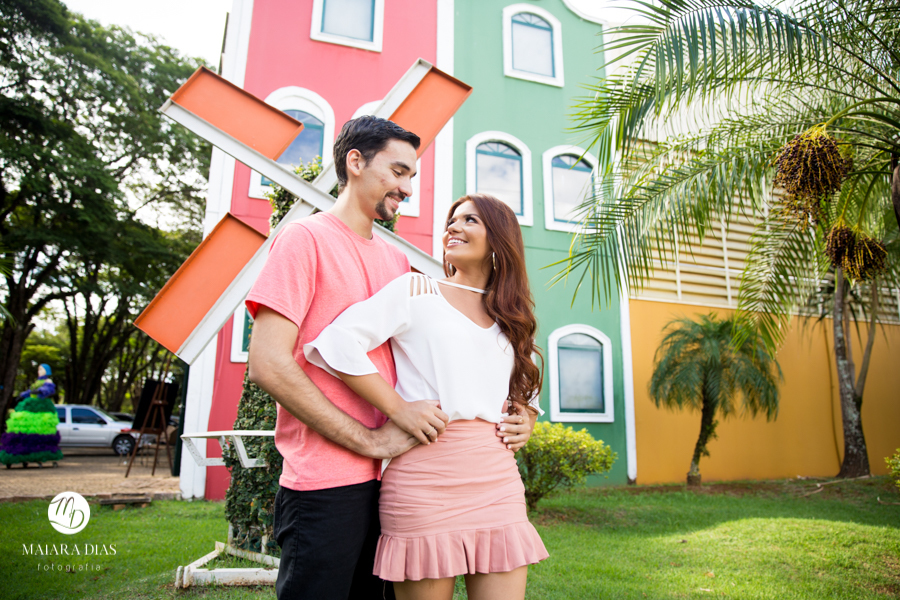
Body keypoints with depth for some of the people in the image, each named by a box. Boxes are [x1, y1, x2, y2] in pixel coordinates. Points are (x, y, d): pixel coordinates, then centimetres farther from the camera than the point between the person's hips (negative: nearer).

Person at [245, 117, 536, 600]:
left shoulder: (398, 260, 15)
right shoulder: (306, 239, -5)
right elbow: (267, 364, -14)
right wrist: (370, 439, -15)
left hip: (389, 480, 7)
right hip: (326, 485, -6)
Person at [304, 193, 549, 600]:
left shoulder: (510, 318, 18)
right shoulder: (416, 290, 2)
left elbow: (526, 387, 31)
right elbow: (336, 342, -10)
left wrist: (525, 417, 9)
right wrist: (398, 410, -13)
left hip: (498, 479, 5)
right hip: (427, 475, -4)